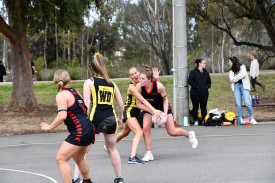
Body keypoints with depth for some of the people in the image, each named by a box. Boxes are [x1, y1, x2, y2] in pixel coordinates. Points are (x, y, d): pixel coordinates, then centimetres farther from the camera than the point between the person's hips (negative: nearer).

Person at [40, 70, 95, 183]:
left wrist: (50, 127, -12)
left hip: (79, 131, -9)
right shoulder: (74, 92, 13)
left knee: (61, 159, -8)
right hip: (88, 128, 9)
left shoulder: (61, 95, -12)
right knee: (79, 158, 30)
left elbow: (62, 116, -23)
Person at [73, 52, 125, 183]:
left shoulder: (89, 83, 2)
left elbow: (86, 104, -7)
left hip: (95, 119, -4)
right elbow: (121, 104, 13)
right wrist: (120, 119, 26)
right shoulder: (112, 84, 13)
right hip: (110, 119, 4)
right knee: (112, 150, 19)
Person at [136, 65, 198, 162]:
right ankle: (149, 153, -5)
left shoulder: (159, 86, -32)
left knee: (172, 132, -2)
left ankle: (189, 134, 30)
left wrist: (165, 113, -23)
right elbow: (138, 103, -18)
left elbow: (165, 99, -14)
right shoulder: (139, 87, -26)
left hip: (162, 107, -2)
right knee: (146, 128, -17)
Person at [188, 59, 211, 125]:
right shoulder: (193, 72, -4)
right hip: (195, 93, -5)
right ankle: (195, 121, 10)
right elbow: (190, 81, -11)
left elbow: (209, 81, 22)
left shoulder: (206, 72, 13)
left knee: (203, 107, 7)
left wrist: (208, 86, 3)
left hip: (204, 93, 5)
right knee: (195, 107, 2)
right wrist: (196, 87, -17)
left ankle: (204, 120, 14)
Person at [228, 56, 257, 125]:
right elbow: (231, 80, 2)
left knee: (247, 103, -13)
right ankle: (240, 119, -2)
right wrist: (239, 77, -8)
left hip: (244, 86, -3)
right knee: (238, 104, -4)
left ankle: (252, 118, -8)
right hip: (236, 86, 3)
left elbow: (243, 74, -10)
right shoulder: (231, 71, 18)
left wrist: (235, 78, -2)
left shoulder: (242, 67, 9)